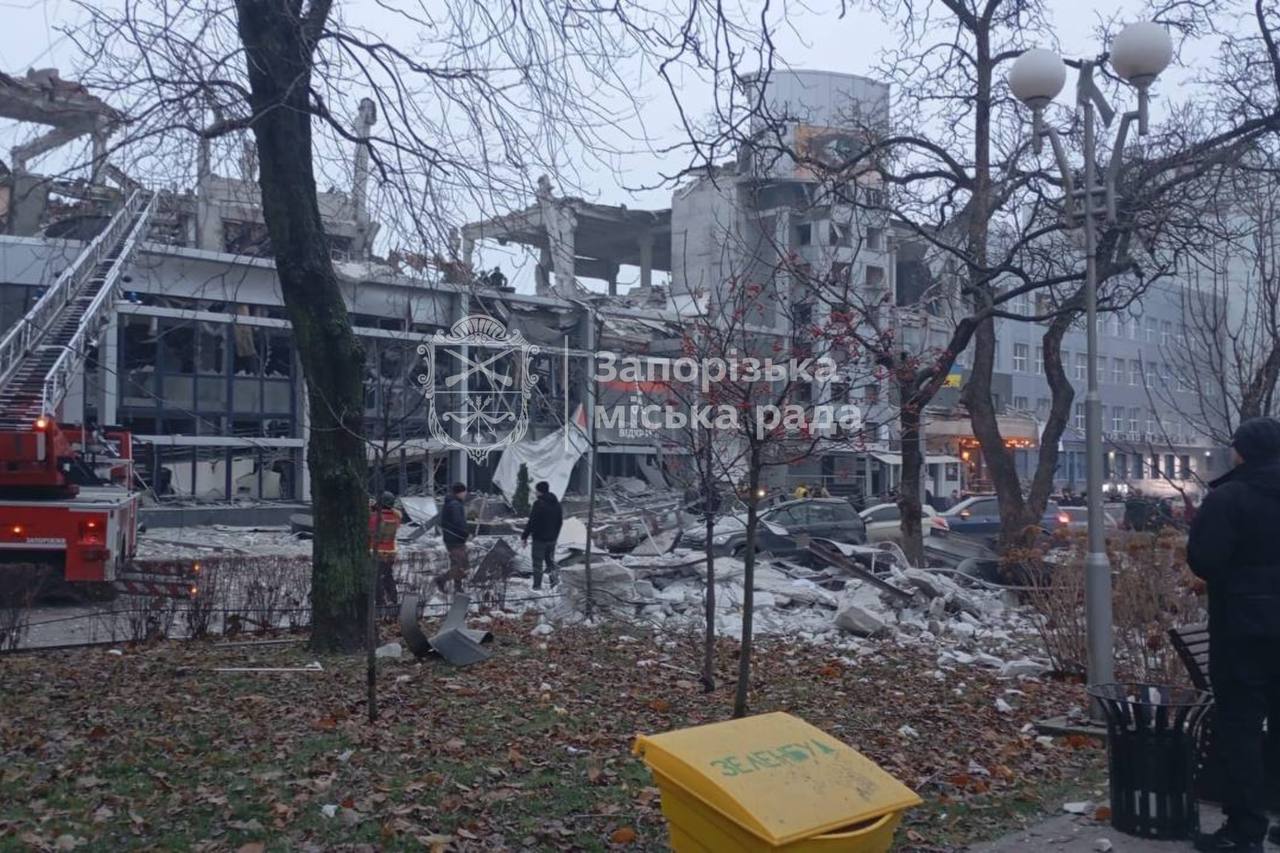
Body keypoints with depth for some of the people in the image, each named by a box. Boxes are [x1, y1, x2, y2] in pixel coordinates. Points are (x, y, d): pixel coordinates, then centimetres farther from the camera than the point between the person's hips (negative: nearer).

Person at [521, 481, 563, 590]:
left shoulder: (538, 504, -17)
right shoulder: (556, 503, 7)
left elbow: (532, 522, -18)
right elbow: (560, 521, 14)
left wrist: (524, 537, -11)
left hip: (540, 538, -6)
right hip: (552, 538, 6)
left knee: (537, 562, 3)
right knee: (550, 558, 21)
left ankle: (537, 585, 6)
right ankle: (554, 574, 0)